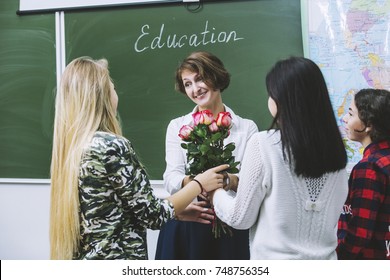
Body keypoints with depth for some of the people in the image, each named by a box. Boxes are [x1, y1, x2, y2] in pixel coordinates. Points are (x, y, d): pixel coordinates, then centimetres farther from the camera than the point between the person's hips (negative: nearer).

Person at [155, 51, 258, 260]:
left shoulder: (247, 128, 4)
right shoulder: (177, 126, 9)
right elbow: (170, 178, -3)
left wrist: (233, 181, -26)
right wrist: (192, 181, -26)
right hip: (184, 228, 1)